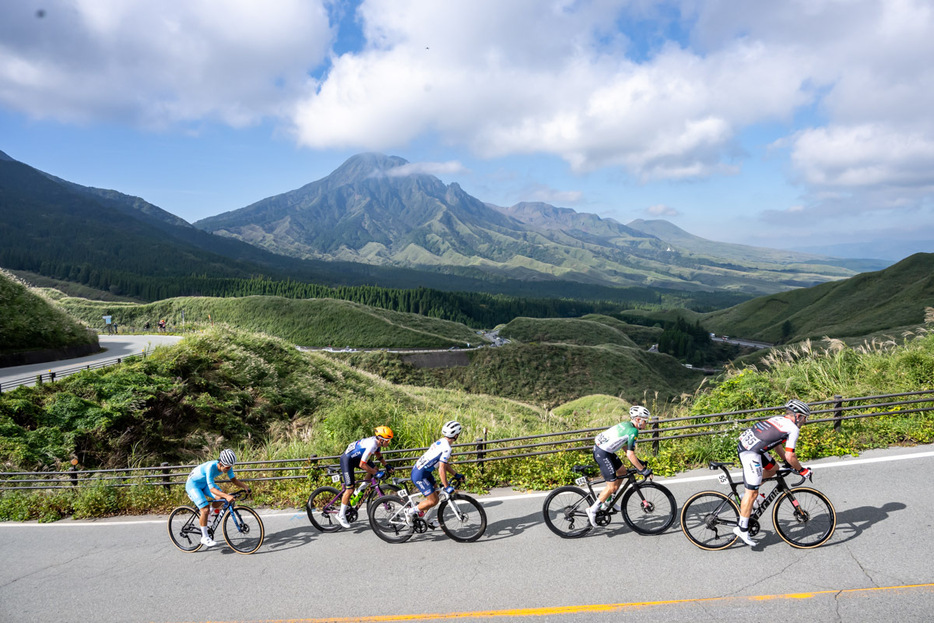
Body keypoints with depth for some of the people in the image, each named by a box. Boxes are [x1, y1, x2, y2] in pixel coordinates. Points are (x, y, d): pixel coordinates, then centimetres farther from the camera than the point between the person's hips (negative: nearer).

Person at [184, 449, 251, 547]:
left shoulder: (227, 466, -19)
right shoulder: (211, 467, -39)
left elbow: (233, 479, -7)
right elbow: (212, 489, -42)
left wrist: (245, 486, -25)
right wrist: (226, 496, -54)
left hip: (204, 483, 7)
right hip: (193, 484, -7)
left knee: (220, 499, -12)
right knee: (205, 509, -18)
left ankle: (202, 517, 14)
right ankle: (204, 538, -3)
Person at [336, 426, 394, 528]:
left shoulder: (377, 441, -4)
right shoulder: (371, 445, -32)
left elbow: (378, 455, 19)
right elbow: (362, 464, -30)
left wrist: (386, 466, 12)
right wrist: (376, 473, -22)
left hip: (357, 457, 9)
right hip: (347, 460, -9)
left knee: (374, 470, -1)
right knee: (350, 489, -9)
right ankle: (341, 515, 4)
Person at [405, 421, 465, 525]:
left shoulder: (440, 442, 9)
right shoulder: (447, 448, -21)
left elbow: (445, 464, 18)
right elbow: (441, 470, -24)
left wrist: (456, 475, 18)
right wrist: (447, 487, -17)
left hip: (417, 469, 10)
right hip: (419, 476, -10)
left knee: (436, 492, 19)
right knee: (433, 500, -4)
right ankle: (410, 511, 7)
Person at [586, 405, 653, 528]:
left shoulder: (626, 425, 14)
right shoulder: (633, 431, -16)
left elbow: (625, 446, 23)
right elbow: (630, 455, -19)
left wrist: (639, 462, 24)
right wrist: (643, 470, -12)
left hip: (600, 448, 10)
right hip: (602, 453, -10)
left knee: (621, 471, 23)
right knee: (612, 486, -7)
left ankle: (608, 500, 30)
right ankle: (593, 510, 1)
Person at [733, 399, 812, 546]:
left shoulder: (779, 419, 21)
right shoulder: (793, 428, -3)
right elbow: (790, 456, -6)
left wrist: (787, 462, 35)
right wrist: (801, 470, 10)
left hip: (743, 443, 9)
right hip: (750, 452, -9)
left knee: (773, 468, 28)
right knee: (752, 492, -3)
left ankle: (751, 494, 27)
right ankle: (742, 528, 2)